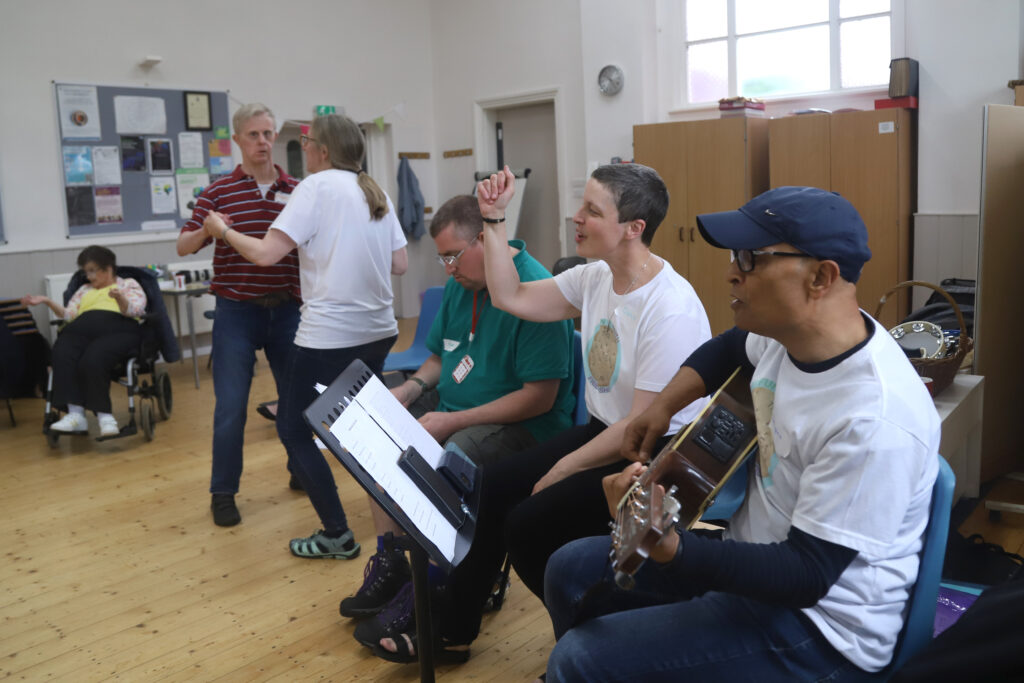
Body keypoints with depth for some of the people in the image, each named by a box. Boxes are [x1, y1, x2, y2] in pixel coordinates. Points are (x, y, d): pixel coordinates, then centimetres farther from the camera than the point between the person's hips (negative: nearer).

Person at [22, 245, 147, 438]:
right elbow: (68, 315, 21)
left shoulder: (128, 284, 22)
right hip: (82, 328, 4)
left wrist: (120, 299, -19)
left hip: (118, 329, -4)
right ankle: (75, 413, -39)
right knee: (62, 355, -32)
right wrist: (48, 301, 6)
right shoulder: (84, 290, 35)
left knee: (92, 360, -37)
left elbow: (135, 310, 1)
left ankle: (104, 416, -35)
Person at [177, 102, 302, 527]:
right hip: (236, 312, -2)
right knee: (230, 407, -3)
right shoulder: (219, 192, 1)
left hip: (286, 309, 2)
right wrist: (206, 230, -20)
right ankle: (223, 493, 12)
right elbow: (183, 247, 1)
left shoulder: (296, 191, 6)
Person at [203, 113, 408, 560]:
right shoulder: (376, 193, 13)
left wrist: (223, 230, 3)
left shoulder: (317, 186, -7)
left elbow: (266, 254, -13)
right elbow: (400, 264, 12)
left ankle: (337, 536, 5)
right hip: (377, 331, 8)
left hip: (329, 335, -7)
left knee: (292, 428, 4)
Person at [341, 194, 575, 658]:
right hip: (454, 406, 9)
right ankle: (389, 564, 8)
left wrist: (453, 422, -24)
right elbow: (440, 357, 19)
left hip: (521, 426, -9)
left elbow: (540, 397, -24)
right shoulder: (460, 284, 7)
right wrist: (408, 390, -3)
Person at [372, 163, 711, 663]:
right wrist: (494, 219, 0)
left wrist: (561, 470, -14)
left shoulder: (670, 312, -25)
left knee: (529, 524, -18)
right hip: (602, 431, 8)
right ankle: (451, 628, 19)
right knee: (492, 487, 0)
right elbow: (511, 298, 7)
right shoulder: (596, 277, -1)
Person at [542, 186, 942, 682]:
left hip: (820, 626, -8)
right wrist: (663, 405, 3)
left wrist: (667, 549, -39)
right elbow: (729, 348, 18)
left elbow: (806, 575, -27)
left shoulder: (874, 421, -31)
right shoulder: (788, 331, -6)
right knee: (572, 571, 11)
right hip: (753, 547, 8)